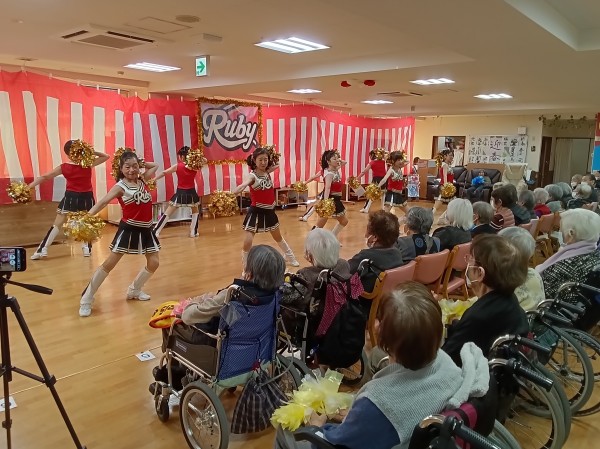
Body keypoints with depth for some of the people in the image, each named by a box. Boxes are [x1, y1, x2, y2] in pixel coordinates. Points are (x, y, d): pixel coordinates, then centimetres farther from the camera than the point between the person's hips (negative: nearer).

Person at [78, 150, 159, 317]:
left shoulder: (142, 180, 5)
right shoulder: (120, 186, -11)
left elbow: (154, 165, 20)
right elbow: (102, 202, -23)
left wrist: (139, 162, 5)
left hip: (145, 229, 6)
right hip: (128, 229, -6)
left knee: (154, 263, 8)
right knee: (109, 264, -3)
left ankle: (134, 290, 30)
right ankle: (86, 300, 6)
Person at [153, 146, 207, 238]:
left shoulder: (177, 166, -6)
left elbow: (163, 173, -5)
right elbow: (205, 160, 14)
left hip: (180, 193, -1)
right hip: (191, 193, 1)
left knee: (167, 213, 5)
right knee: (195, 211, 25)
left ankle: (155, 232, 3)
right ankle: (193, 232, 18)